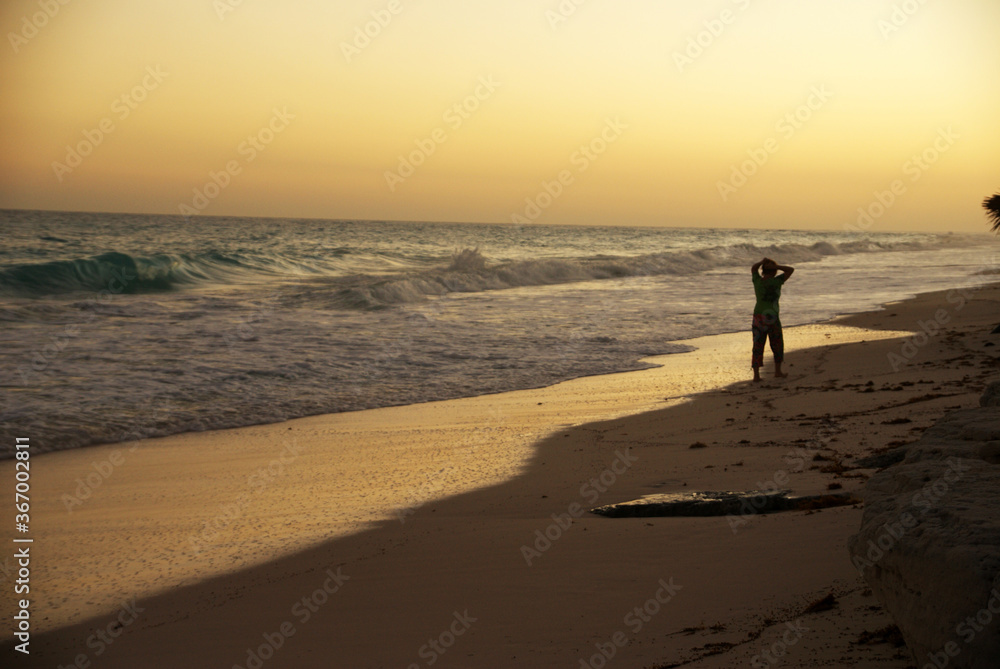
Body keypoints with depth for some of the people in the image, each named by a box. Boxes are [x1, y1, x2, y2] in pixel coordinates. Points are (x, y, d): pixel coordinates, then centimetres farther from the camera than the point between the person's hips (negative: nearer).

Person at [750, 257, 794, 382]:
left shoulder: (757, 281, 0)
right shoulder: (776, 282, -7)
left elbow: (753, 268, 21)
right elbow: (790, 270, 4)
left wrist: (762, 262, 4)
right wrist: (775, 266, -4)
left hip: (758, 316, 2)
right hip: (772, 318, -2)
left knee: (758, 346, 5)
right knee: (777, 345, 16)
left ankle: (756, 374, -1)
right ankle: (778, 371, 24)